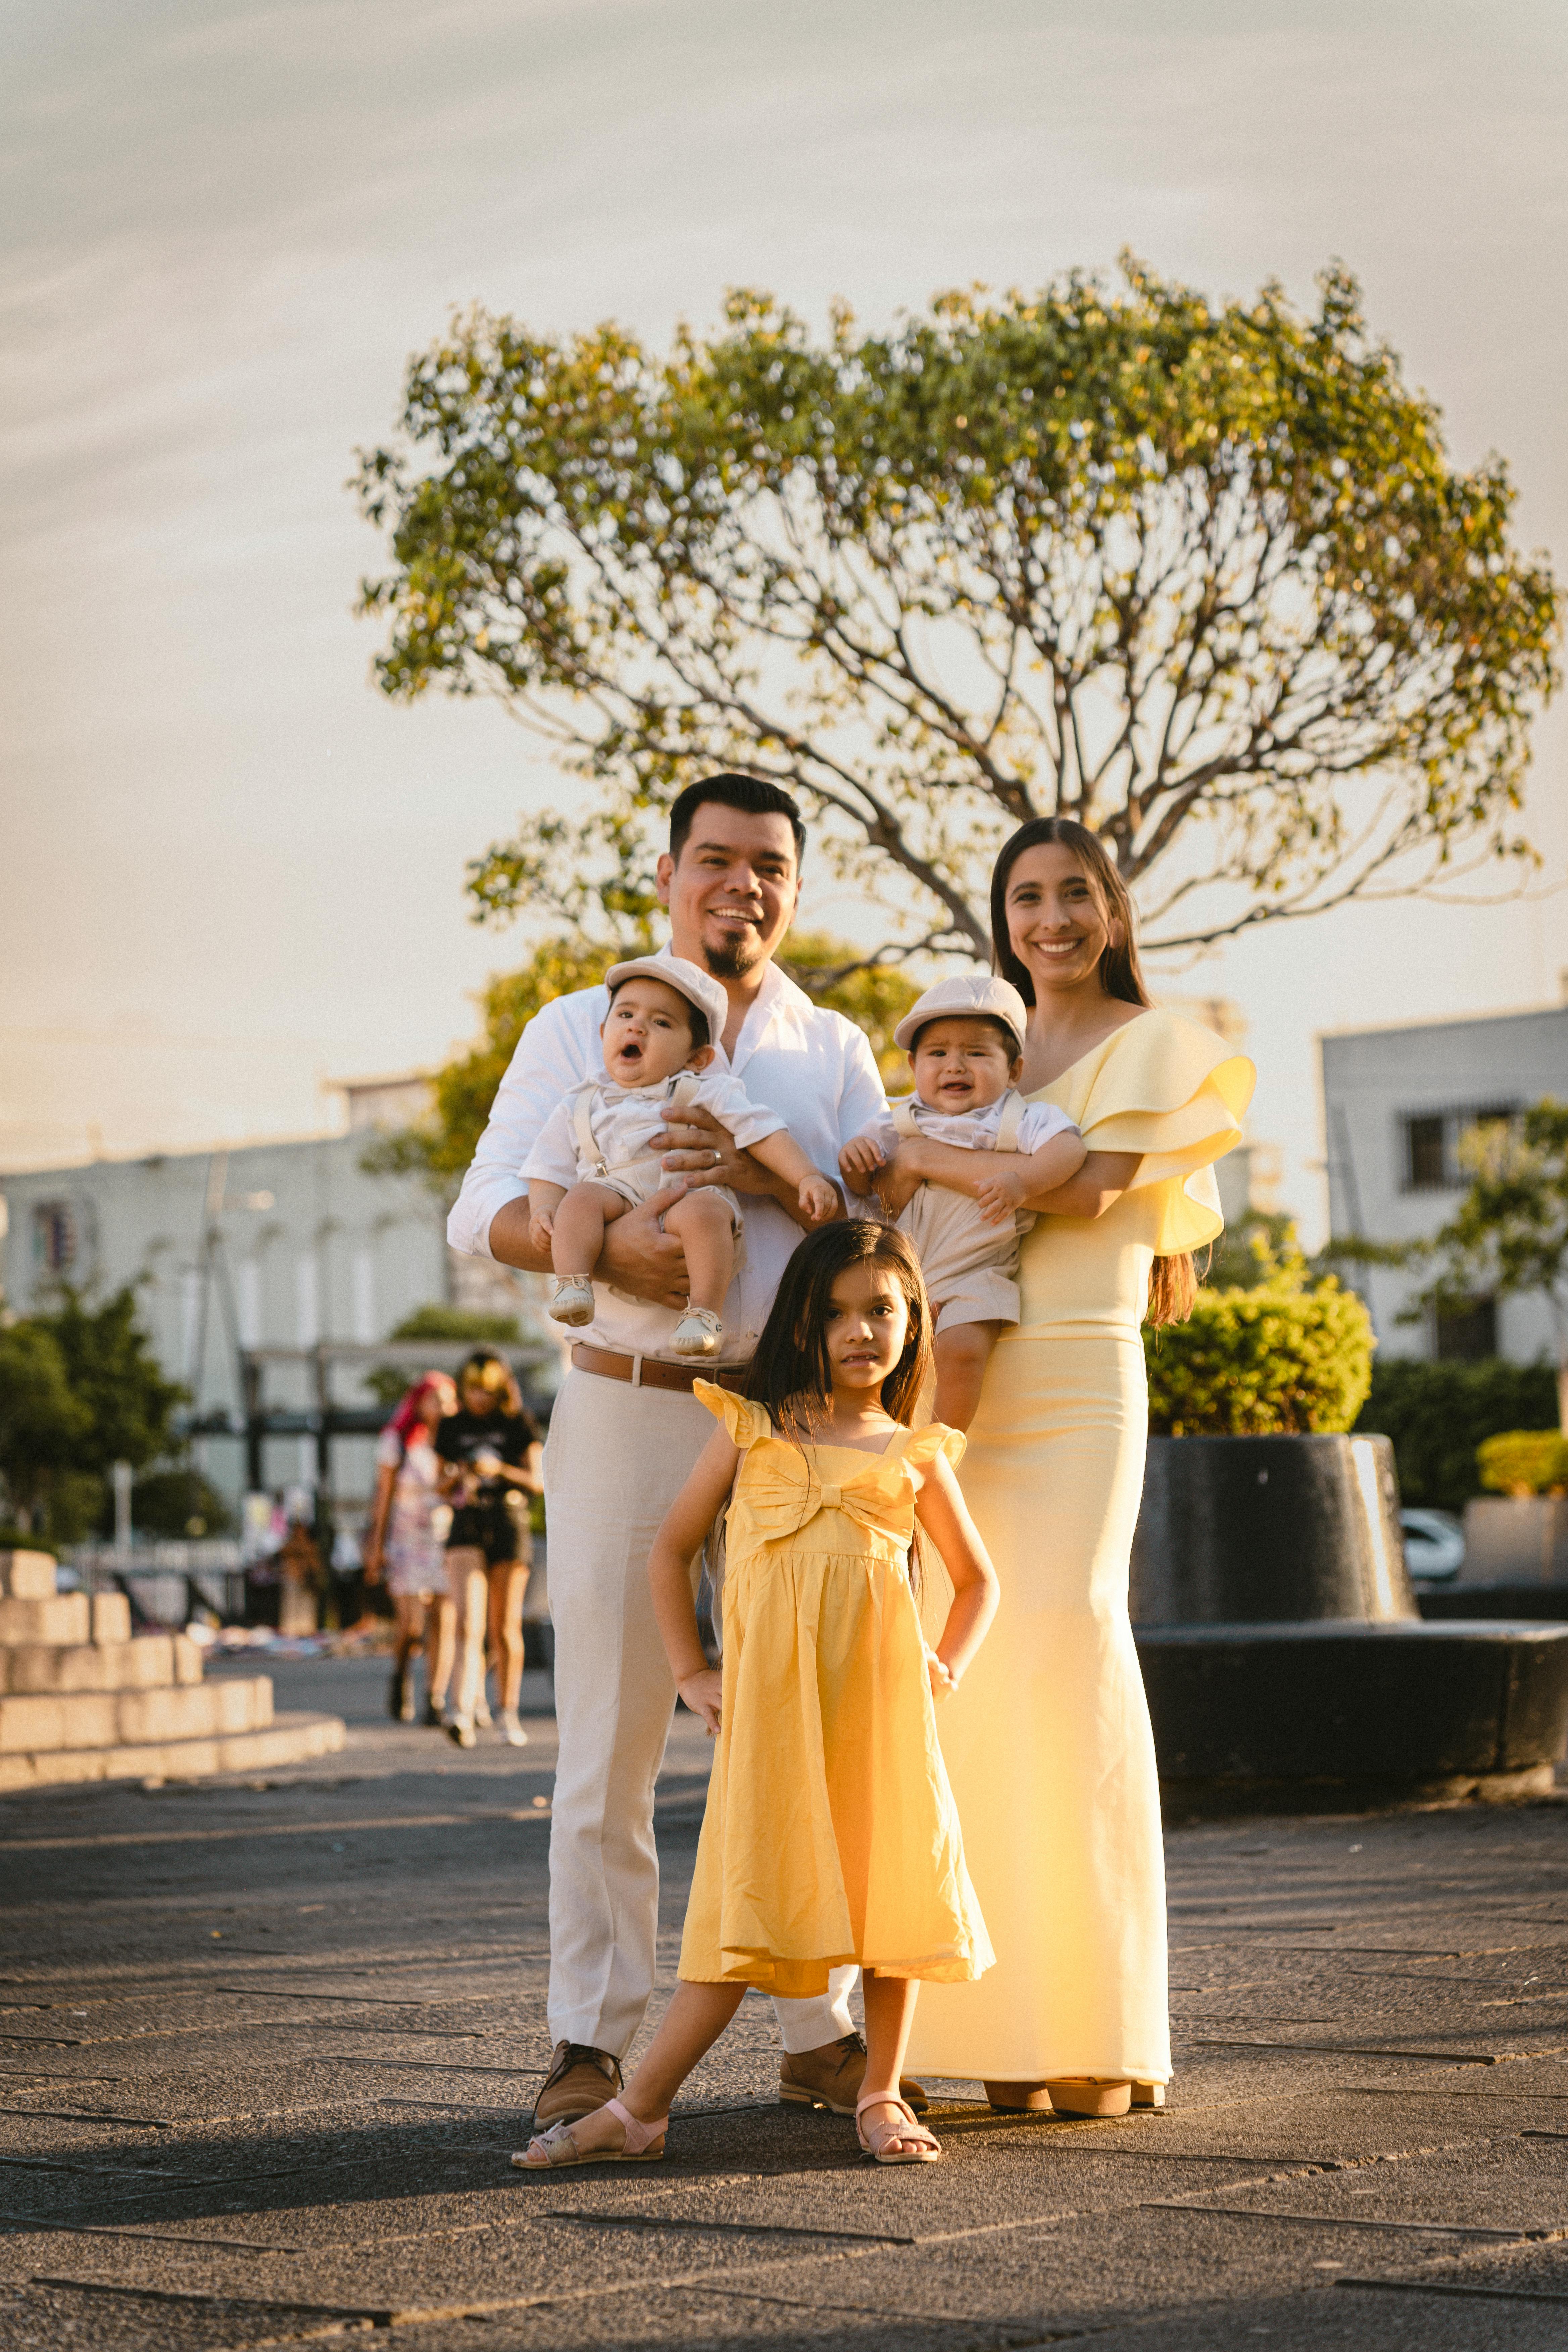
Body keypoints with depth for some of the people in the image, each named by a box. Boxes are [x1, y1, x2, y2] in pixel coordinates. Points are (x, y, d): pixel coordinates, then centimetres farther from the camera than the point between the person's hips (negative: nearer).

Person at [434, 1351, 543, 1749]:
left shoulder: (519, 1424, 3)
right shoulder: (453, 1428, 9)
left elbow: (538, 1481, -2)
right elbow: (442, 1487, 14)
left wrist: (500, 1470, -18)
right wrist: (454, 1477, -9)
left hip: (508, 1524, -1)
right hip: (466, 1525, 1)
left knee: (505, 1629, 5)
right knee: (470, 1623, -15)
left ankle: (509, 1714, 18)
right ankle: (464, 1714, -28)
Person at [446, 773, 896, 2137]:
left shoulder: (834, 1051, 14)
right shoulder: (579, 1030, 7)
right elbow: (484, 1214, -2)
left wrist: (778, 1181, -15)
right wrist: (613, 1245, -22)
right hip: (629, 1412, -2)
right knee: (607, 1739, -2)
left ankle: (821, 2032, 14)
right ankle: (592, 2041, 6)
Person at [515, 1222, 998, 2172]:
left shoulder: (915, 1455, 12)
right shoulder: (752, 1428, 9)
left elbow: (978, 1578, 23)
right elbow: (672, 1547, 14)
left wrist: (948, 1664, 7)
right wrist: (690, 1672, 8)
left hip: (879, 1699, 1)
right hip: (770, 1699, -1)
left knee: (894, 1878, 0)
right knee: (752, 1897, -5)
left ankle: (883, 2095, 14)